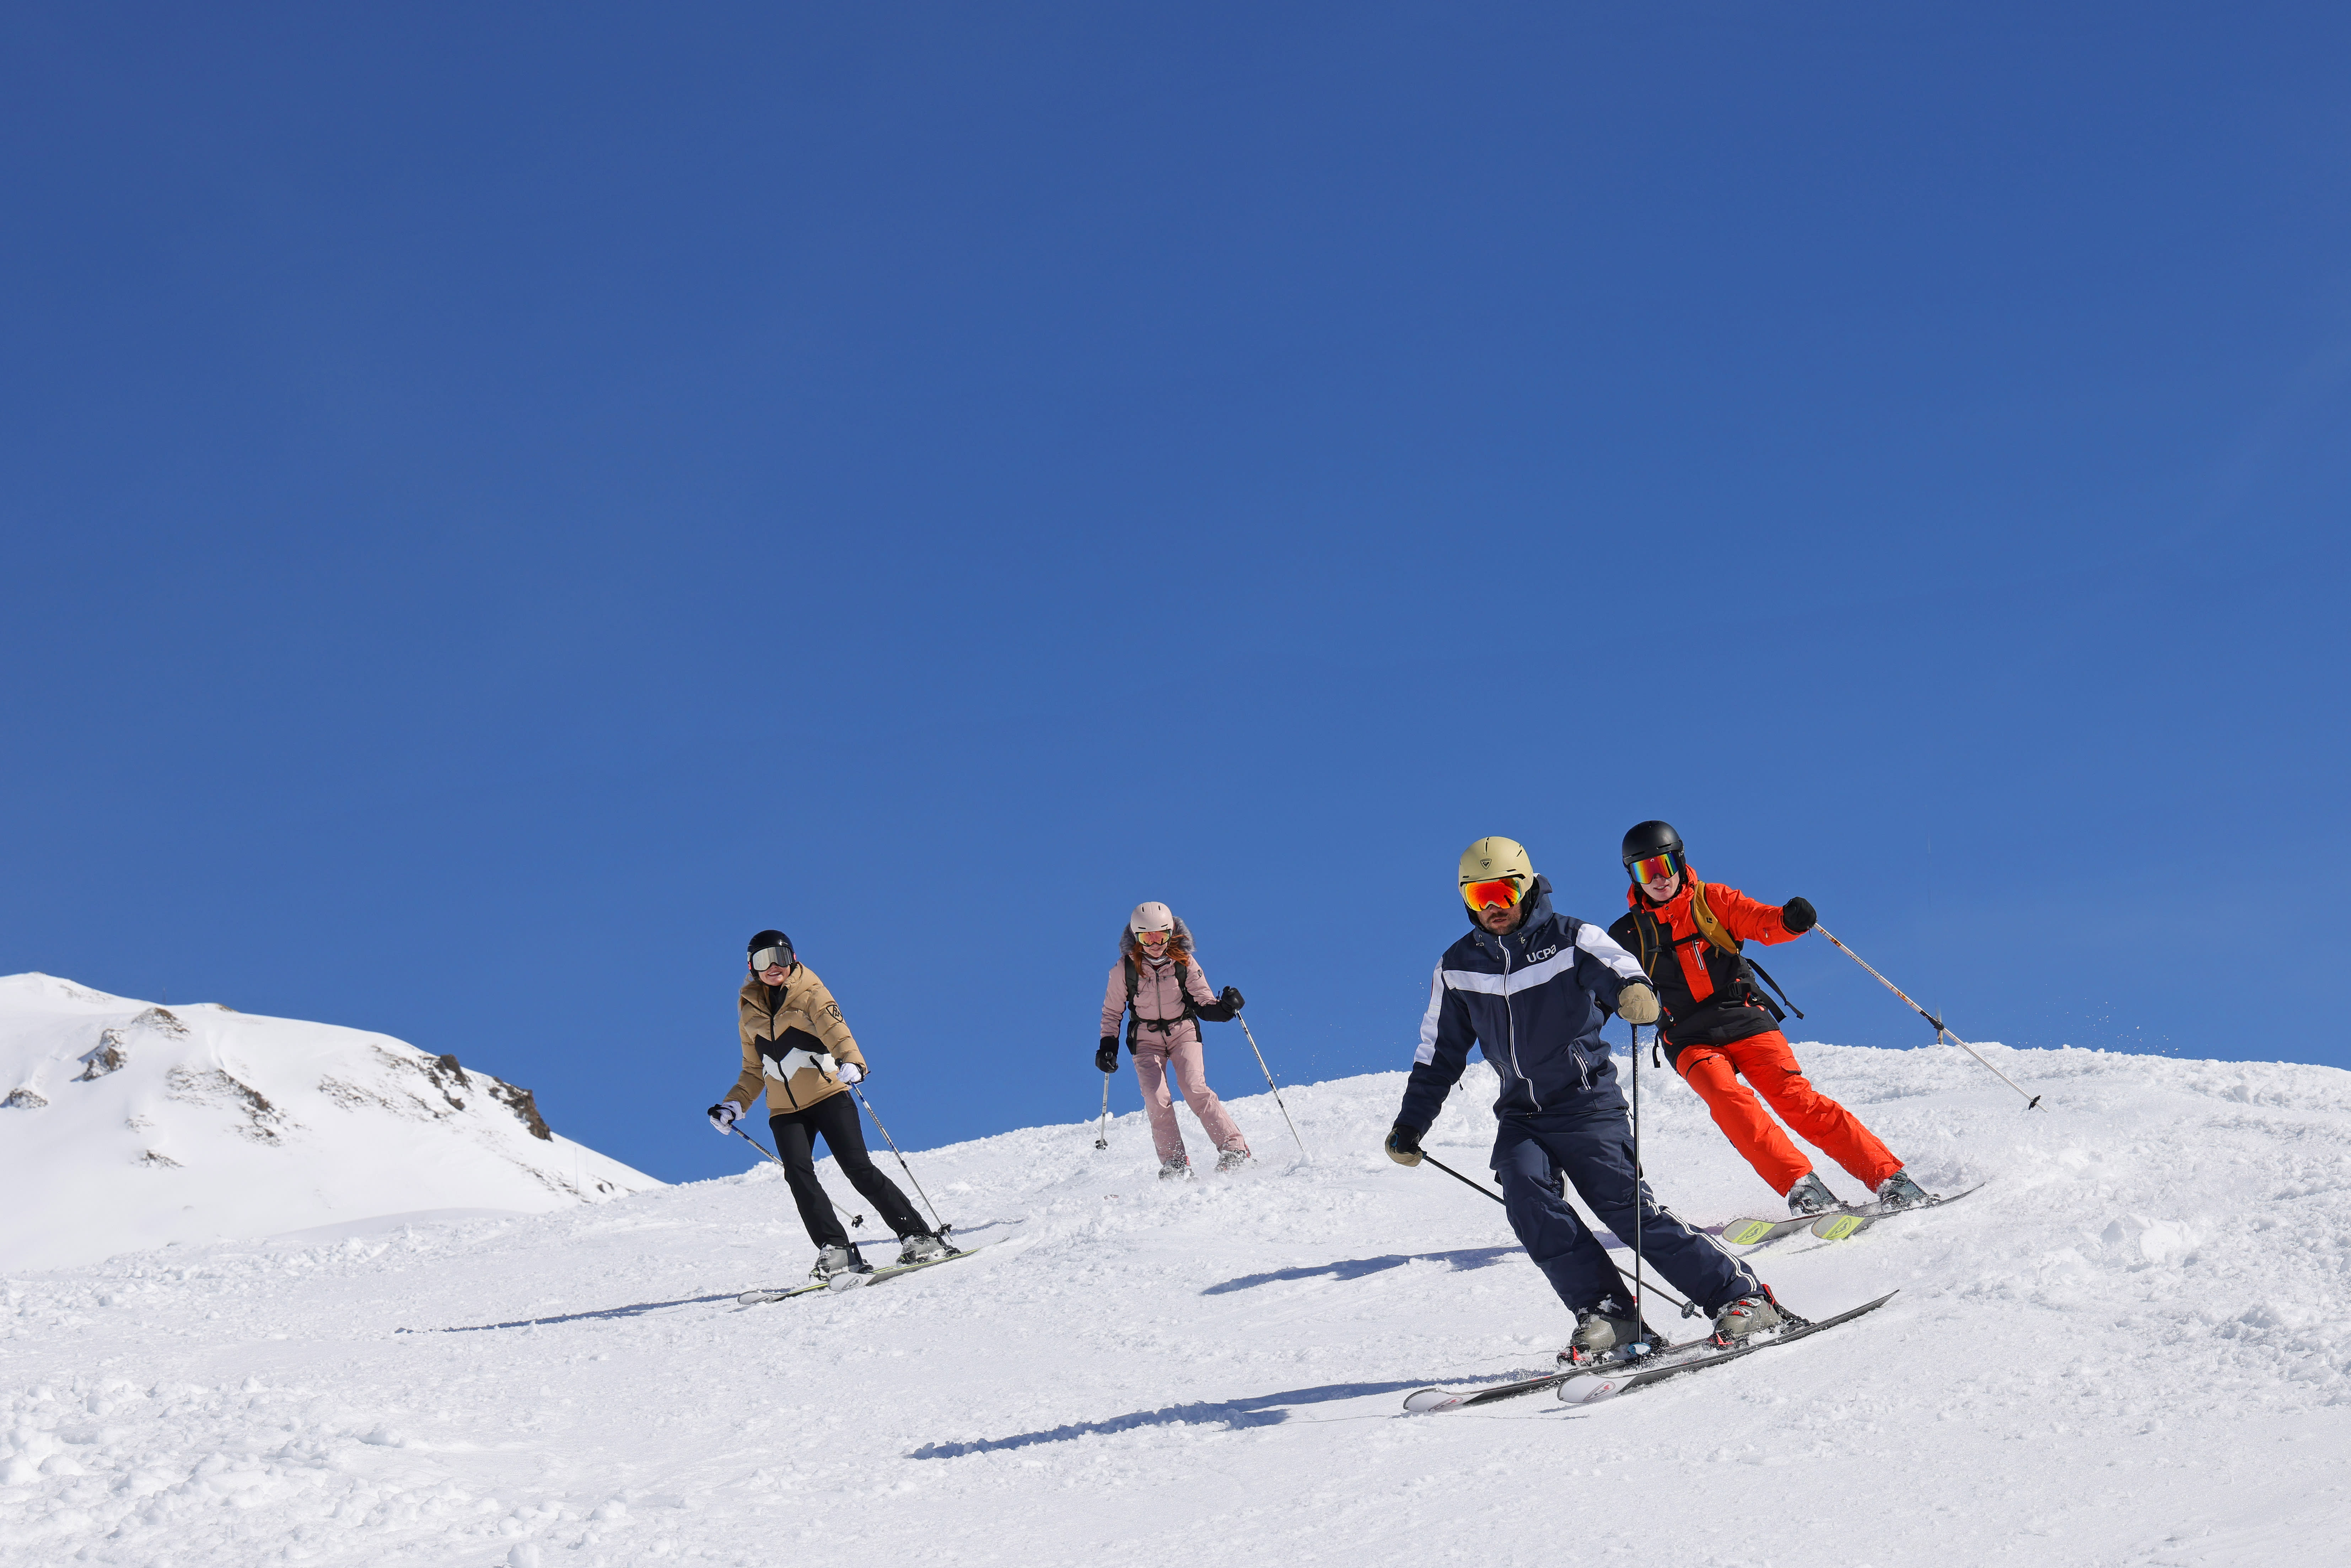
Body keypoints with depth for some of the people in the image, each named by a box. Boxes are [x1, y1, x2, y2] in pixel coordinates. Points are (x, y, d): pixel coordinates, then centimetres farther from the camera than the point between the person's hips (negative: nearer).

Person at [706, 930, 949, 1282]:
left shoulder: (809, 992, -1)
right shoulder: (749, 1008, 12)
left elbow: (836, 1031, -18)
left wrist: (851, 1062, -38)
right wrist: (734, 1105, 7)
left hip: (828, 1096, -4)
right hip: (785, 1111, 4)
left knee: (859, 1170, -13)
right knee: (798, 1173, -20)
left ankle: (918, 1237, -6)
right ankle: (836, 1250, -22)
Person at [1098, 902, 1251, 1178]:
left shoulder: (1184, 963, -11)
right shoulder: (1125, 969, -10)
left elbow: (1204, 1004, -7)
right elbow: (1111, 1012, 4)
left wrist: (1225, 1008, -27)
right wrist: (1108, 1046, -4)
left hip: (1183, 1032, -1)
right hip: (1146, 1039, 1)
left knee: (1194, 1088, -22)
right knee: (1157, 1100, -18)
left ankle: (1234, 1149, -16)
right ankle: (1174, 1164, -9)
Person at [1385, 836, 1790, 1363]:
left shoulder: (1570, 939, -4)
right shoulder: (1458, 968, 8)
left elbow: (1615, 967, -25)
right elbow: (1439, 1054, 19)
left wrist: (1634, 990, -49)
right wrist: (1410, 1124, 16)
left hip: (1587, 1103, -4)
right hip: (1521, 1116, 4)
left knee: (1627, 1203, -15)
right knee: (1527, 1197, -23)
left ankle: (1741, 1297, -7)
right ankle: (1606, 1313, -22)